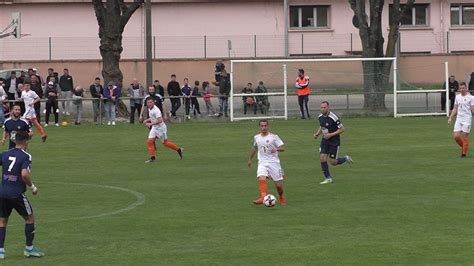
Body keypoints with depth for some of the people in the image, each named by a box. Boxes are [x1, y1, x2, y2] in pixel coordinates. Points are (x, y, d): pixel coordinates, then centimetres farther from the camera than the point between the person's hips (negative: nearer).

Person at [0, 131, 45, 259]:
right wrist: (32, 187, -7)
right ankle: (29, 248, 14)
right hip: (17, 193, -5)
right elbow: (24, 174, -22)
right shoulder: (25, 156, -8)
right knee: (30, 218, 12)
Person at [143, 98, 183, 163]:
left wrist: (151, 124, -34)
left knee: (165, 143, 5)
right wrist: (147, 120, 8)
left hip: (160, 127, -8)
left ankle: (178, 150, 25)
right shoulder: (149, 109, 4)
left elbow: (159, 120, -34)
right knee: (149, 141, -5)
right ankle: (152, 157, 2)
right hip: (154, 128, 8)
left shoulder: (156, 110, -25)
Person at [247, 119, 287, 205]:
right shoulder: (257, 137, 7)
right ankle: (263, 197, -33)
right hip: (262, 163, 2)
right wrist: (250, 159, 32)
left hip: (274, 162, -2)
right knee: (261, 179, -27)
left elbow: (282, 148, -7)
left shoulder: (274, 137, -5)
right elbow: (255, 147, 26)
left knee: (278, 184, 1)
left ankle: (282, 198, 28)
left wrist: (276, 149, -29)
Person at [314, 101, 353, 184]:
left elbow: (342, 129, -17)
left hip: (334, 141, -6)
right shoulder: (320, 117, 0)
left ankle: (346, 159, 28)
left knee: (333, 162, -2)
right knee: (322, 158, -7)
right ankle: (328, 178, 5)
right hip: (325, 141, 6)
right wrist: (317, 134, 5)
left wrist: (331, 134, -22)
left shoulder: (333, 117, -22)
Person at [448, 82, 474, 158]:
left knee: (464, 137, -6)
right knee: (456, 136, -3)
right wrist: (450, 118, 13)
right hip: (458, 118, 5)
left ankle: (464, 153, 6)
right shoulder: (457, 97, 12)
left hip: (467, 119, -5)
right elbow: (455, 109, 19)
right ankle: (463, 147, 22)